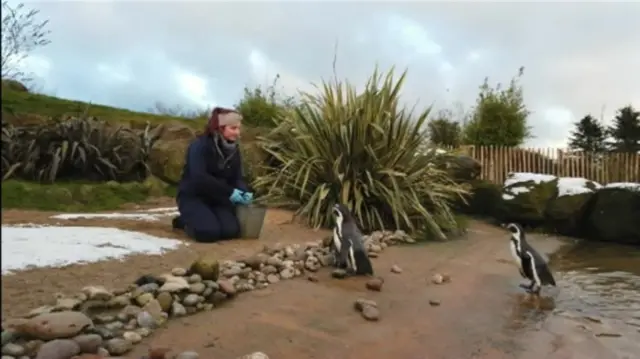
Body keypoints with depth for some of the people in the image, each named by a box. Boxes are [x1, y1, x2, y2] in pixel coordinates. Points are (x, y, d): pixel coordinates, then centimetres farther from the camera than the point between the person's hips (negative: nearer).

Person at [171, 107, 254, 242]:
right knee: (209, 231, -28)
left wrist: (245, 192, -20)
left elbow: (237, 178, 4)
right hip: (192, 197, -5)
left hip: (216, 198, 6)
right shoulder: (199, 145, -17)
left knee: (231, 230, -18)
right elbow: (199, 177, -29)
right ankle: (185, 222, 6)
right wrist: (229, 192, -29)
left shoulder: (234, 150, 3)